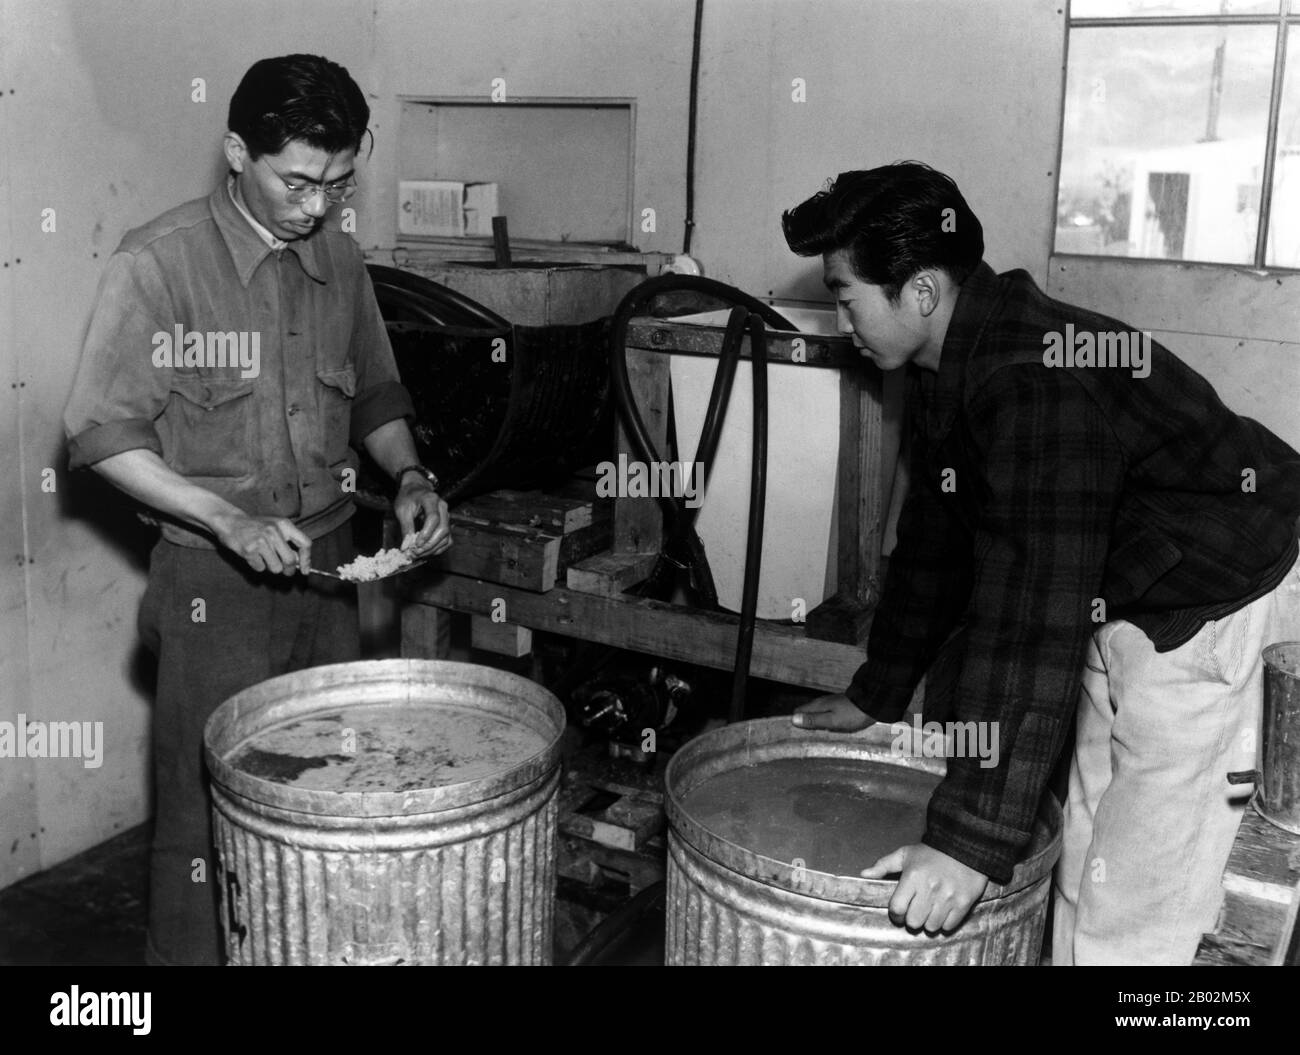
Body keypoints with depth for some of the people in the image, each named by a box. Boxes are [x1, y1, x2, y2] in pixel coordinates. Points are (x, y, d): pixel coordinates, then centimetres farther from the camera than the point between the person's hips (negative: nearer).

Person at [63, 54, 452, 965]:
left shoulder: (339, 259, 5)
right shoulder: (158, 263, -11)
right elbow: (103, 434, -12)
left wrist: (408, 474, -2)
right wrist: (228, 520, -23)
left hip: (329, 564, 5)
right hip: (215, 582, -5)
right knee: (211, 809, 3)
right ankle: (188, 954, 22)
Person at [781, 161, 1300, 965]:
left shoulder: (1037, 379, -30)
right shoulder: (951, 373, 1)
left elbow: (1031, 614, -34)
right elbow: (937, 539, 13)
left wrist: (974, 837, -34)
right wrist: (877, 696, 19)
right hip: (1124, 612, 9)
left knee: (1126, 922, -4)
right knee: (1084, 878, 16)